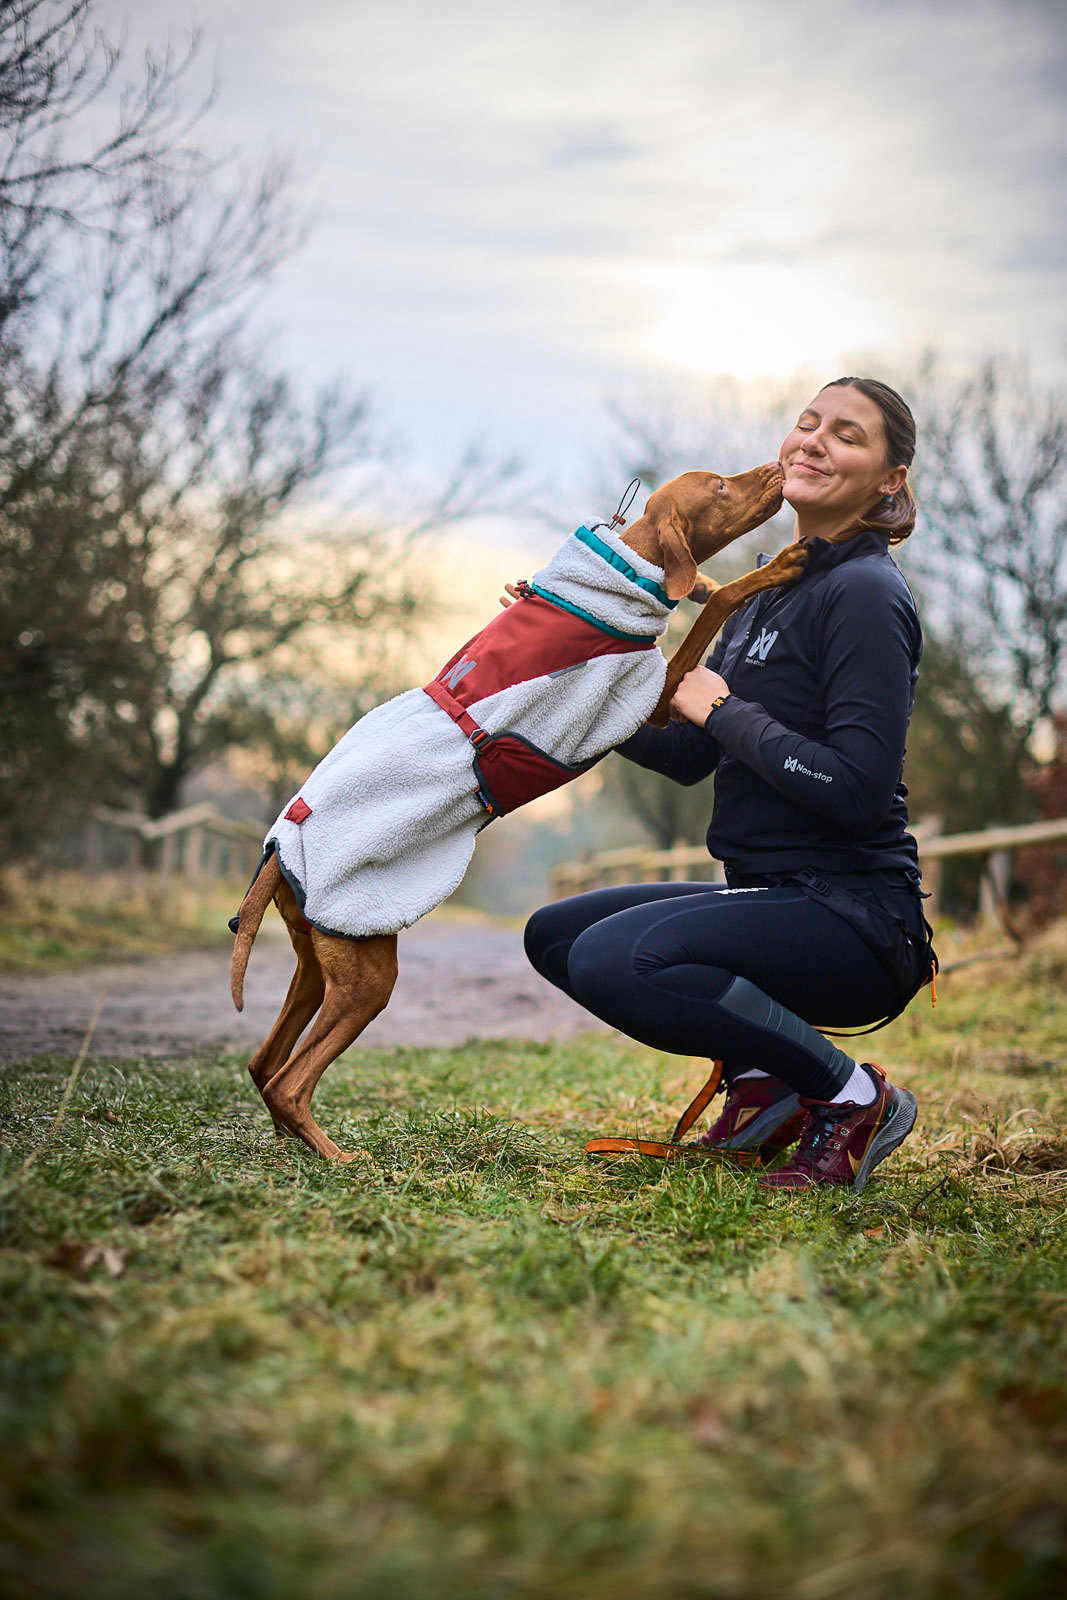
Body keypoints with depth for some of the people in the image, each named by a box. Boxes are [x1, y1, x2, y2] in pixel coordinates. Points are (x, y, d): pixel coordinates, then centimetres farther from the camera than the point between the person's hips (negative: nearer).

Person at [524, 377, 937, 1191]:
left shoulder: (865, 593, -14)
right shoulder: (773, 588, 14)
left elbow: (858, 792, -23)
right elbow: (685, 755, 17)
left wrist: (726, 711, -15)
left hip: (854, 918, -10)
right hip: (774, 899, 10)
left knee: (614, 959, -29)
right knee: (555, 935, 14)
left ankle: (852, 1097, -12)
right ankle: (762, 1081, 13)